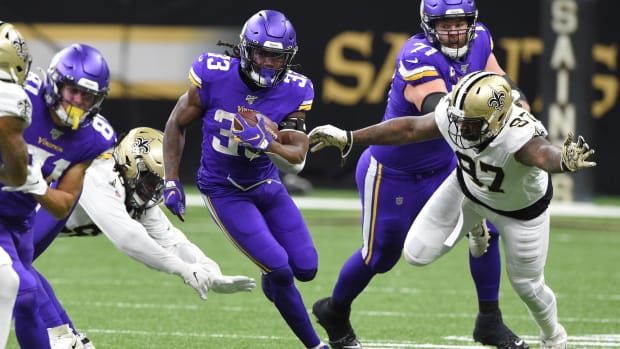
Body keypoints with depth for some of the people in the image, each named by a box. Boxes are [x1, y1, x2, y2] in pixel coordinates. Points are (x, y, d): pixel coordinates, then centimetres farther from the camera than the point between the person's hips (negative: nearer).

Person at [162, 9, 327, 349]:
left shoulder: (294, 92, -15)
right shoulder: (214, 76, -21)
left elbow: (296, 160, -18)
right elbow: (176, 125, -6)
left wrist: (265, 143, -38)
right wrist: (171, 181, -8)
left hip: (268, 186, 4)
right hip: (224, 191, -4)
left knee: (306, 268, 2)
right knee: (280, 269, -13)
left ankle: (271, 278, 39)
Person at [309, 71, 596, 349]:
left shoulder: (519, 135, -48)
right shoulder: (452, 116, -32)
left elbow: (543, 154, -69)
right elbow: (409, 129, -18)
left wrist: (565, 162, -94)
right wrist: (348, 138, -17)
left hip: (521, 209, -4)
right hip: (468, 187, 4)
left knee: (526, 285, 12)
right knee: (417, 254, -1)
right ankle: (474, 225, 30)